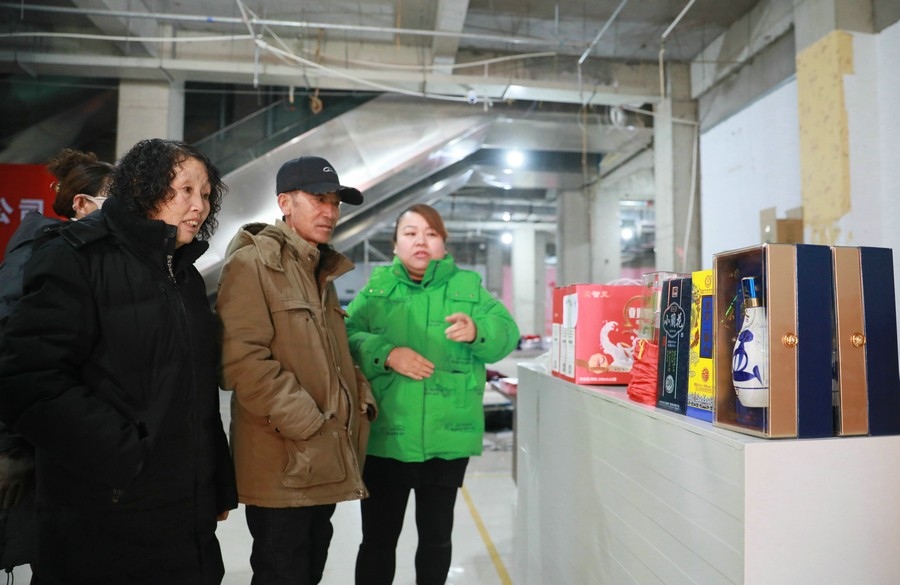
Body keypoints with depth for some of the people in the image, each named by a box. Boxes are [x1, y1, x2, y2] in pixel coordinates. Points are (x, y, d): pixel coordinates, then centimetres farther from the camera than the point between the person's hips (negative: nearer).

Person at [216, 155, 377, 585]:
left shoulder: (322, 271, 16)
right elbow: (242, 359, -21)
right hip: (282, 467, -8)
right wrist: (305, 423, -20)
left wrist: (361, 400, 7)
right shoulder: (251, 263, -11)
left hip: (325, 464, 8)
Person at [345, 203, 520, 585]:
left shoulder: (469, 285, 4)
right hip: (385, 438, 0)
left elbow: (507, 333, -6)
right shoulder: (377, 286, 4)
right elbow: (347, 337, -7)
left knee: (437, 536, 18)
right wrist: (387, 354, -23)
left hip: (447, 439, 1)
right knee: (378, 539, 12)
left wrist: (477, 332, -26)